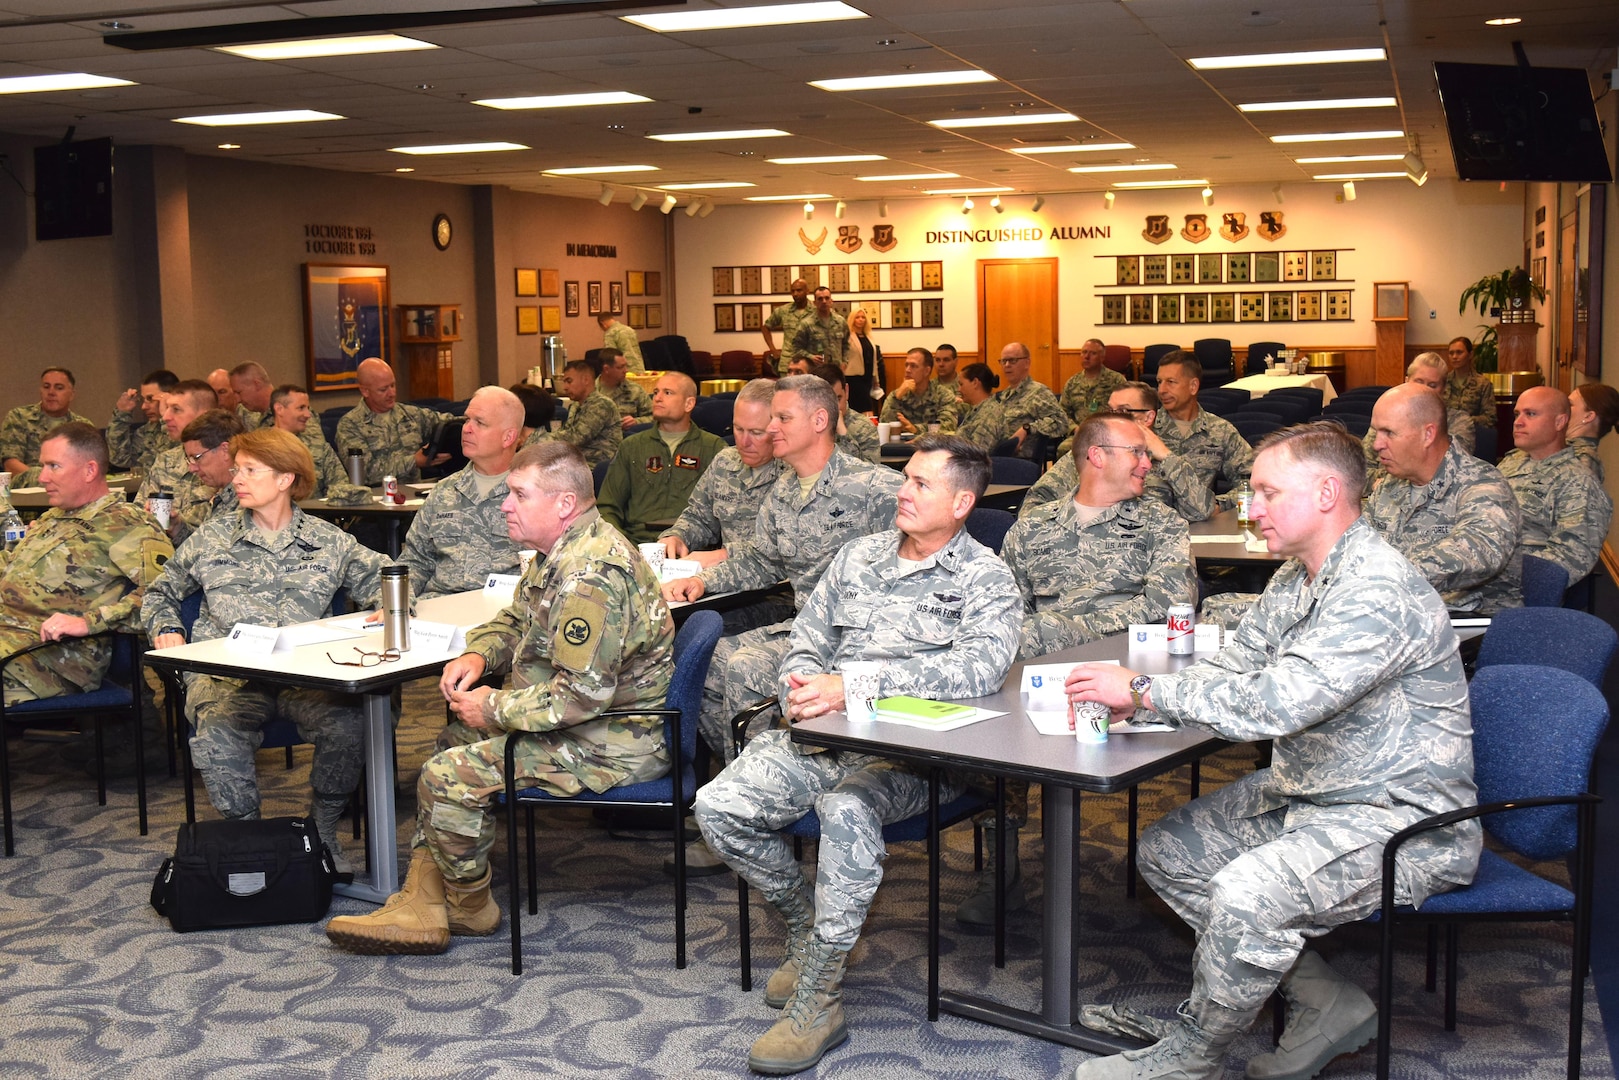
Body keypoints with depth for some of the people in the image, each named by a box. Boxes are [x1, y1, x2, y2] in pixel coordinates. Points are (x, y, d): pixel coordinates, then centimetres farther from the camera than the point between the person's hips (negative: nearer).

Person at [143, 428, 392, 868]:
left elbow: (386, 581, 14)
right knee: (218, 733, -34)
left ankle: (323, 829, -9)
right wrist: (166, 628, 7)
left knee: (347, 724, -32)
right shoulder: (214, 537, 17)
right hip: (225, 671, 1)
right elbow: (161, 591, 27)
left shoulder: (328, 542, 13)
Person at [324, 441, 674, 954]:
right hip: (589, 720, 12)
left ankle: (469, 908, 11)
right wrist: (477, 654, 3)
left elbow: (580, 694, -29)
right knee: (453, 739, 19)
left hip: (613, 744, -12)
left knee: (448, 776, -14)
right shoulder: (564, 552, 10)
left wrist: (495, 708, -16)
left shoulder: (591, 576, -26)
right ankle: (421, 905, 14)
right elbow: (517, 621, 25)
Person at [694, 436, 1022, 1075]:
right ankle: (809, 927, 9)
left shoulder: (982, 578, -1)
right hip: (822, 734, 6)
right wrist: (801, 689, -7)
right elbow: (805, 645, 19)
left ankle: (818, 1001, -22)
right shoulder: (860, 555, 17)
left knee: (846, 809, -37)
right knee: (718, 807, -16)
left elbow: (982, 664, -21)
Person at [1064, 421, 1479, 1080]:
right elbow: (1231, 670, 12)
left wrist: (1143, 691, -24)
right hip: (1303, 796, 11)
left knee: (1248, 892, -31)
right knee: (1166, 852, 7)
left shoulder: (1380, 593, -24)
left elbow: (1274, 703, -33)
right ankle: (1325, 1006, 9)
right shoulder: (1295, 580, 8)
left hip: (1400, 821, -10)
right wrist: (1127, 701, -6)